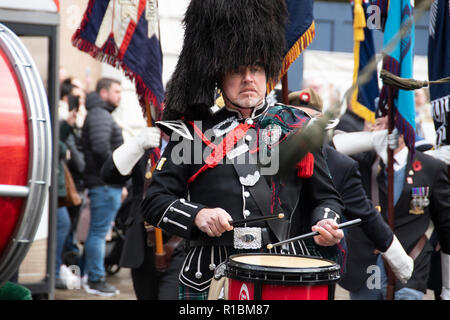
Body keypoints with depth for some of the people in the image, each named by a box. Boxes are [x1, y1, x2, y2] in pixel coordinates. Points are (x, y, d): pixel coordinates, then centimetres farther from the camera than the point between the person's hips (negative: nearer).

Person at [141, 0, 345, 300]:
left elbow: (326, 196, 15)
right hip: (208, 281, 0)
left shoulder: (295, 128, 9)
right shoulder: (194, 132, 6)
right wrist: (197, 215, -13)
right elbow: (154, 201, 4)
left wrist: (326, 224, -5)